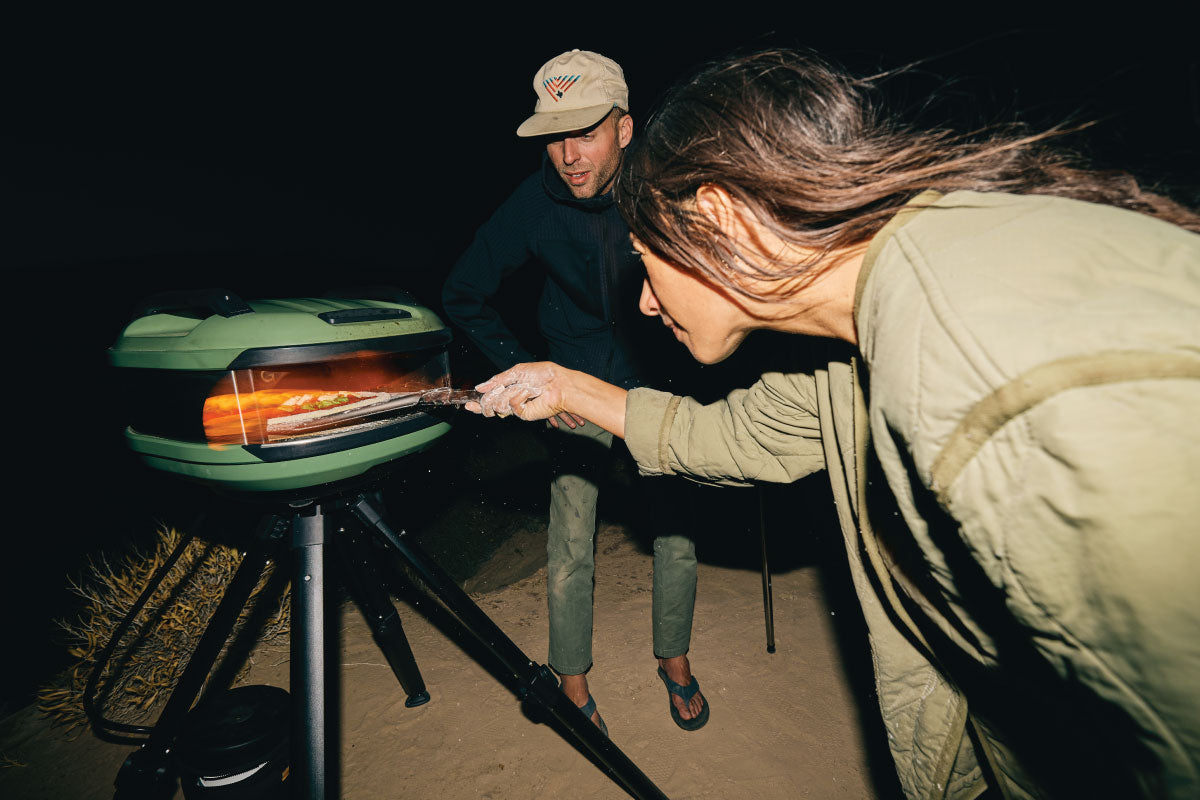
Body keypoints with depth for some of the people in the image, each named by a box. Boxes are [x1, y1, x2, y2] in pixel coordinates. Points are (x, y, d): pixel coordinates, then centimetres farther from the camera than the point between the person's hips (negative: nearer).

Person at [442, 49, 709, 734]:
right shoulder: (534, 204, -16)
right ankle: (573, 681, 24)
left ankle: (675, 659, 32)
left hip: (660, 375, 1)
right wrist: (525, 374, -8)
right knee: (571, 545, -1)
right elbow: (464, 295, -3)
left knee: (677, 528, 5)